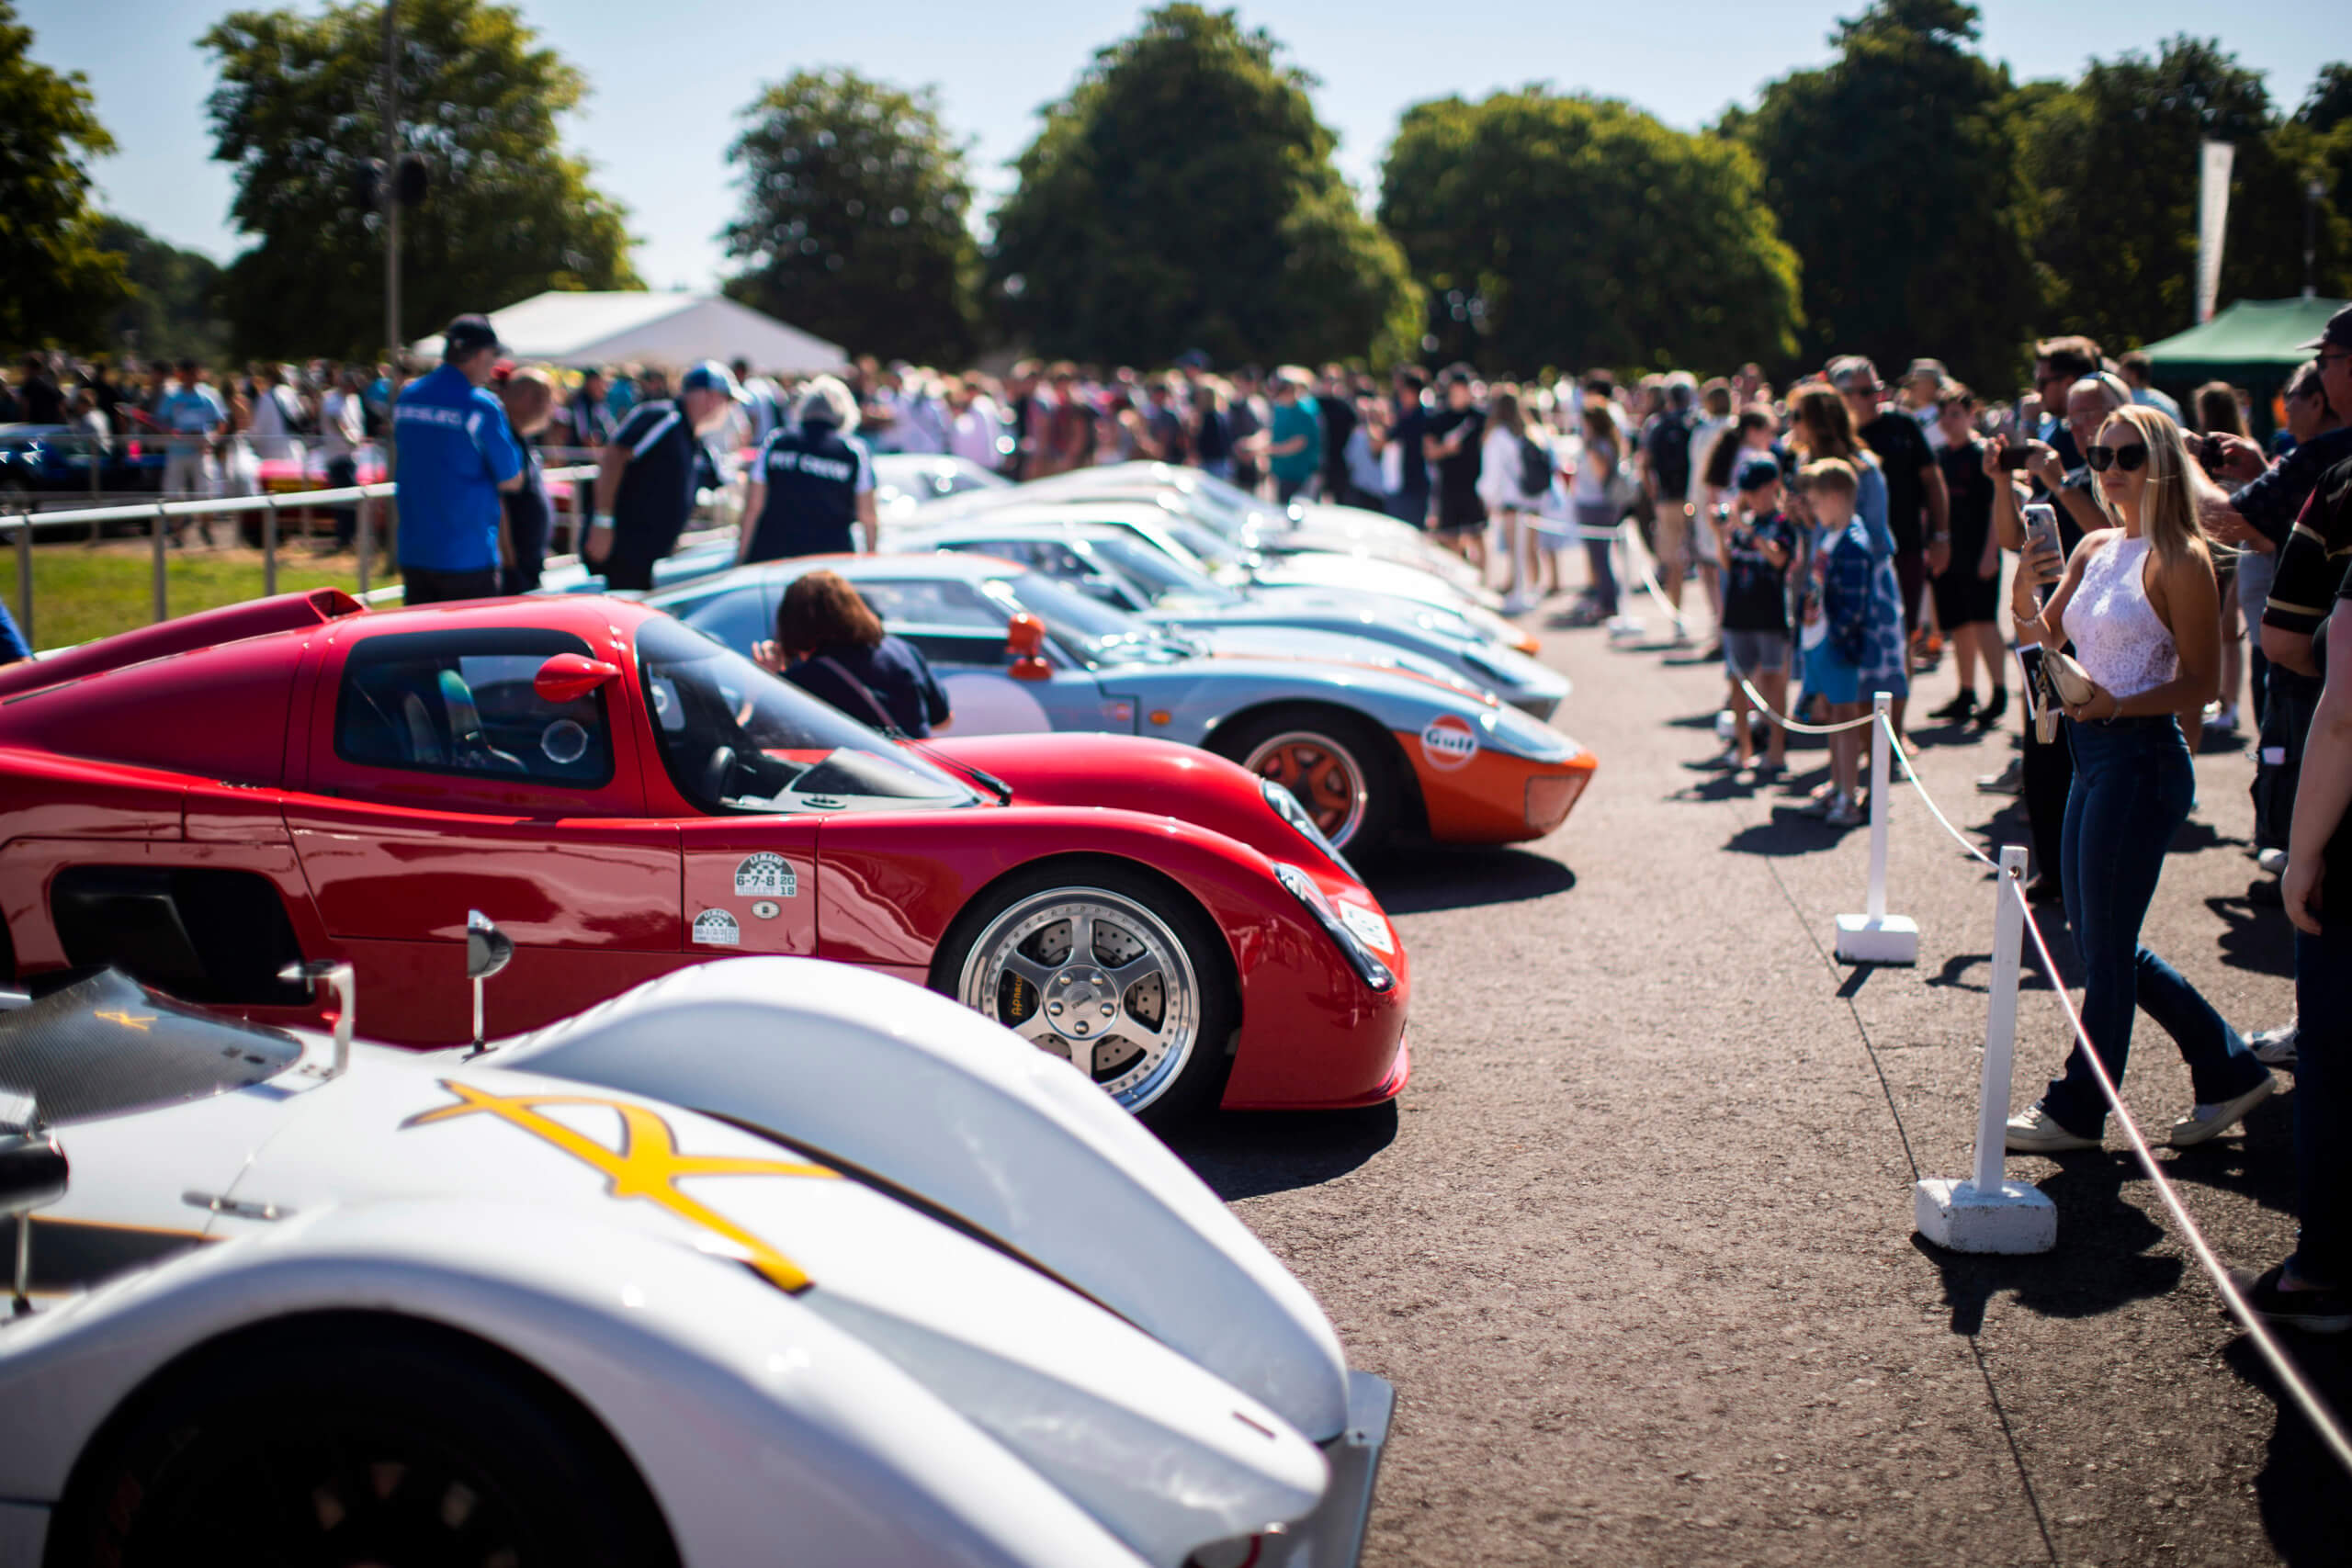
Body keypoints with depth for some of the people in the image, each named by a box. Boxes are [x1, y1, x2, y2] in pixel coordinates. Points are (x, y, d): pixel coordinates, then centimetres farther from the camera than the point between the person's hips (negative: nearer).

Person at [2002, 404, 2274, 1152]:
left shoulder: (2179, 559, -11)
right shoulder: (2094, 549, 12)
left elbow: (2200, 682, -12)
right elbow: (2045, 638, 6)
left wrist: (2116, 703, -25)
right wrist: (2024, 593, -13)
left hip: (2143, 757, -9)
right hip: (2092, 753, 9)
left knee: (2105, 945, 0)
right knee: (2100, 940, 14)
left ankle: (2076, 1109, 14)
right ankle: (2230, 1069, 27)